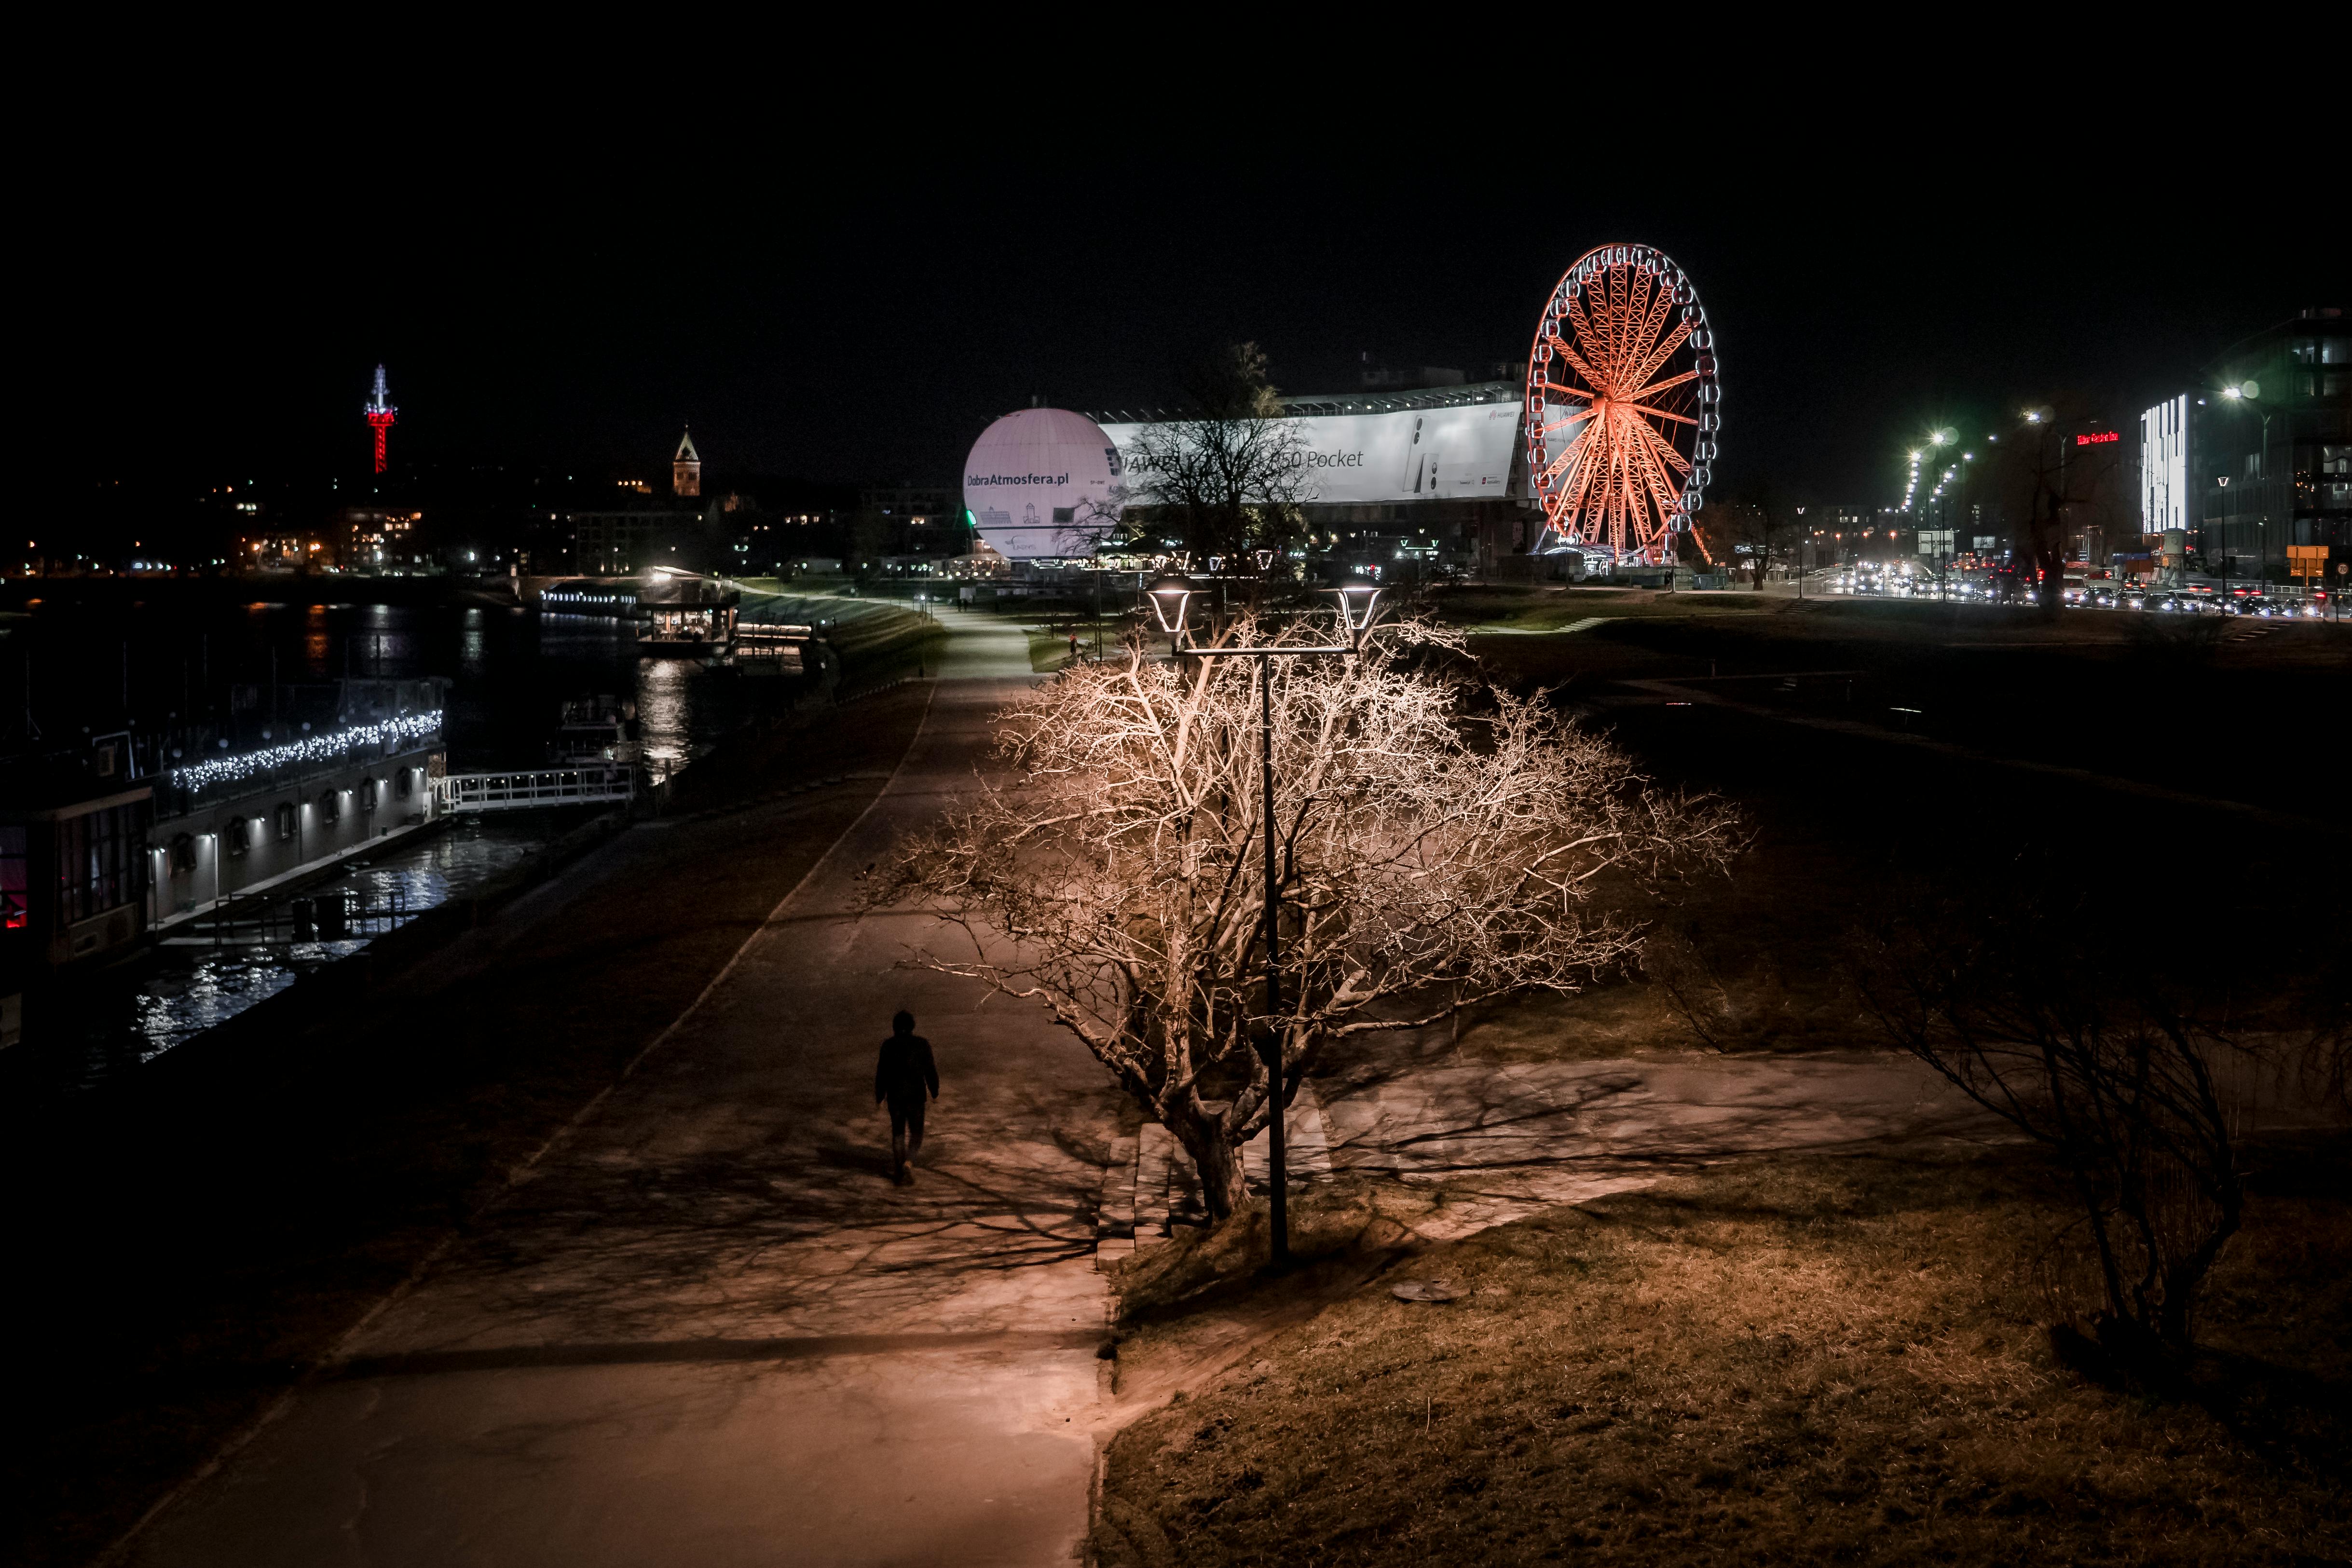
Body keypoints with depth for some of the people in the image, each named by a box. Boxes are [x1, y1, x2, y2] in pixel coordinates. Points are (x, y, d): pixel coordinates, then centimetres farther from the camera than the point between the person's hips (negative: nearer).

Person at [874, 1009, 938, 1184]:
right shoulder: (922, 1044, -8)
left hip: (895, 1096, 1)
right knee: (916, 1133, 12)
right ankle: (908, 1162, -14)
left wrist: (879, 1097, 6)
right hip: (916, 1096, -1)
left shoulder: (888, 1045, -6)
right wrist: (935, 1092, 7)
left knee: (898, 1133, 16)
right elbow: (930, 1071, -6)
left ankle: (899, 1174, 17)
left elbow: (882, 1073, -3)